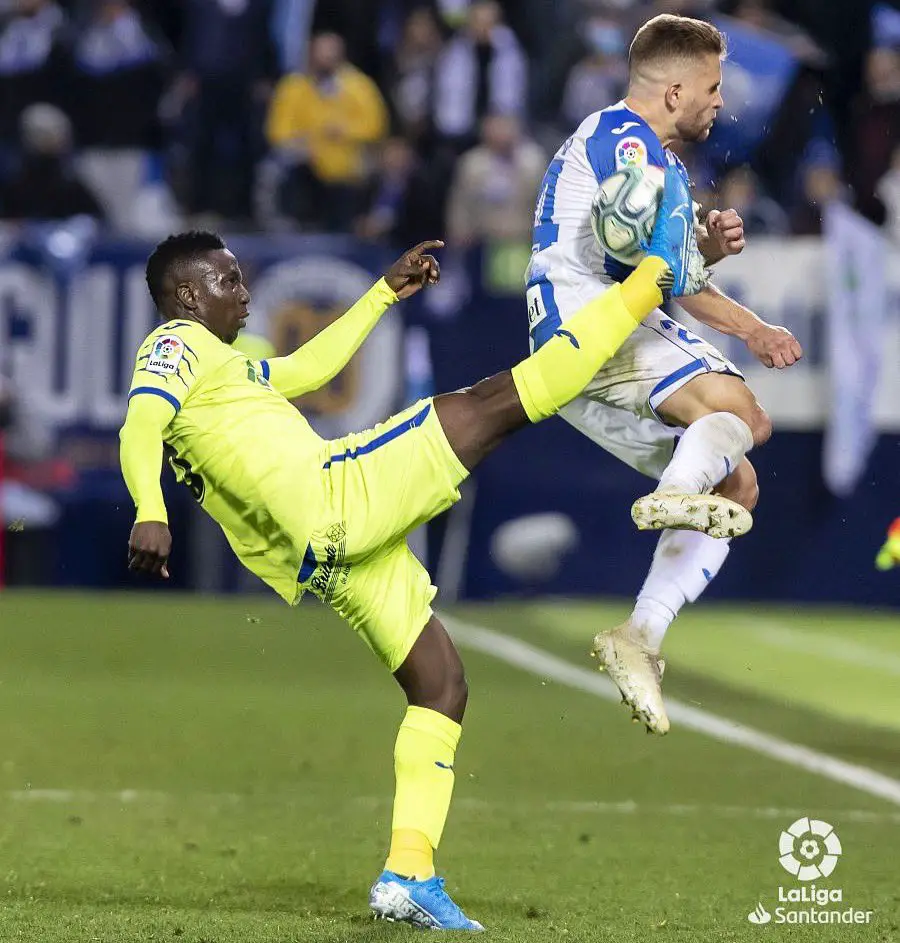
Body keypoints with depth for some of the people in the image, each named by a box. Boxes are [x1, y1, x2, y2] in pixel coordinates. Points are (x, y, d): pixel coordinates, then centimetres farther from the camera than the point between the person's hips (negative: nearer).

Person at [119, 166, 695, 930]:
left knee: (441, 684, 10)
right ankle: (653, 277, 2)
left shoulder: (216, 361, 28)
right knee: (496, 401, -5)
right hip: (332, 497, -10)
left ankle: (409, 872, 2)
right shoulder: (176, 345, -1)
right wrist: (151, 515, -38)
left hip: (327, 553, 10)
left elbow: (307, 369, 40)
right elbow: (139, 429, -20)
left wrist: (387, 293, 43)